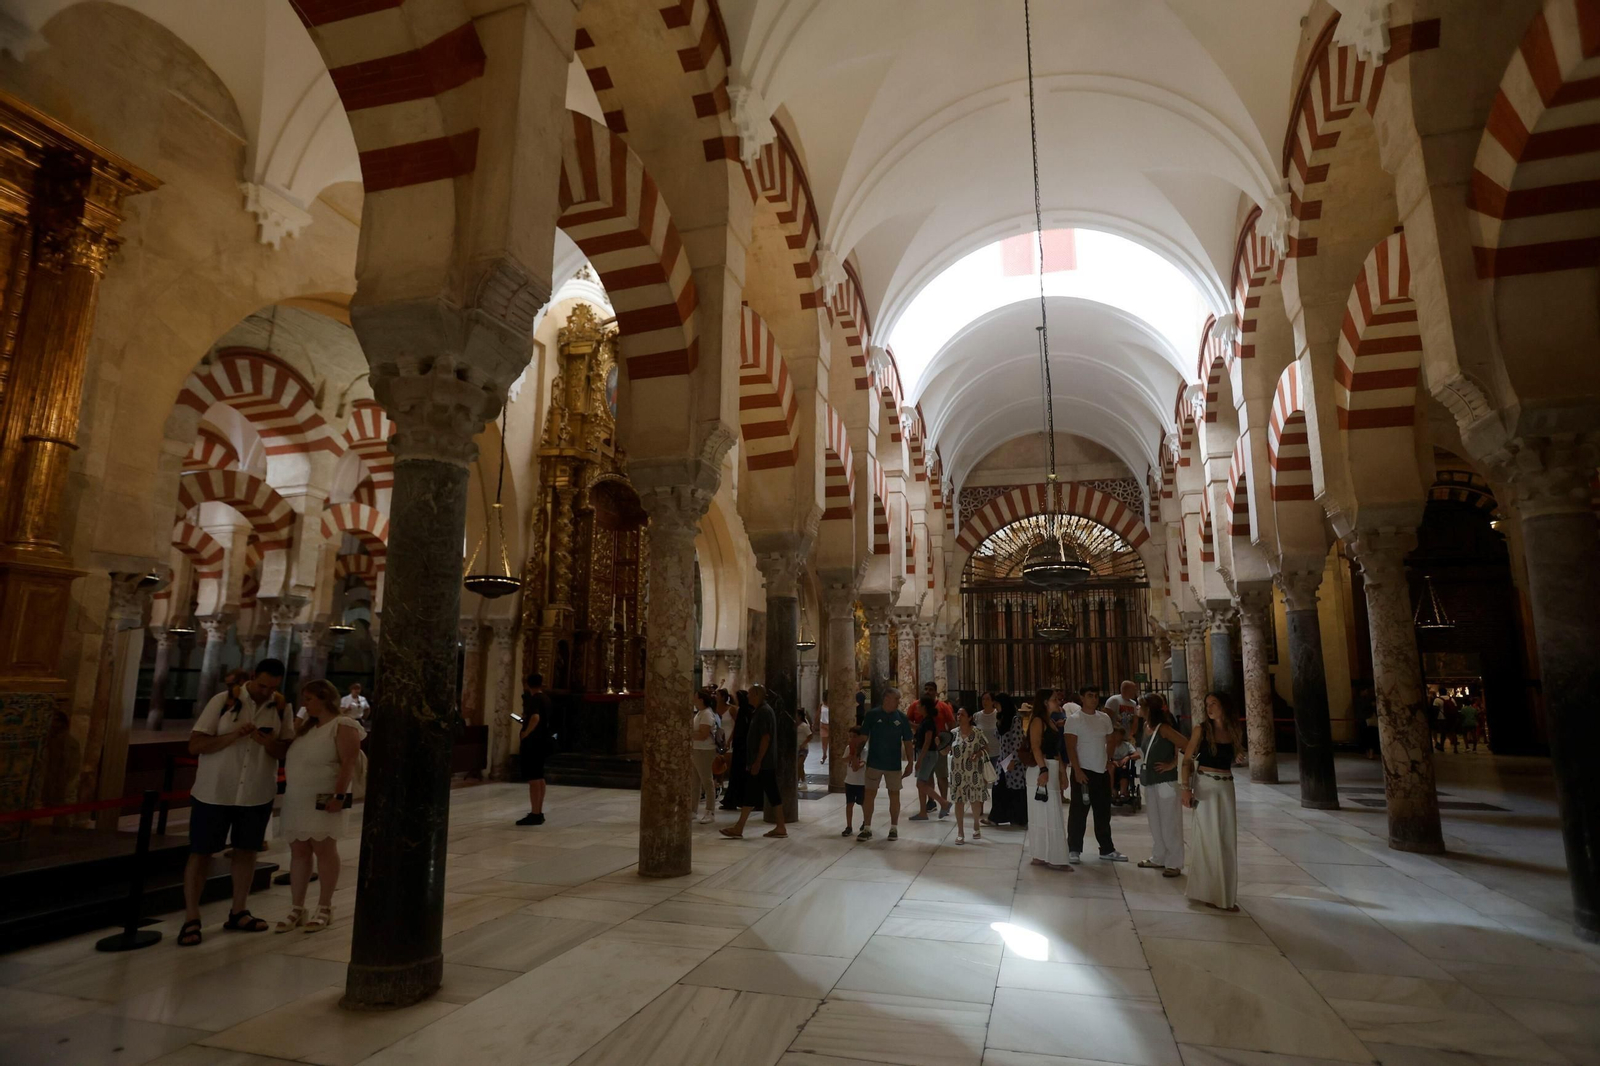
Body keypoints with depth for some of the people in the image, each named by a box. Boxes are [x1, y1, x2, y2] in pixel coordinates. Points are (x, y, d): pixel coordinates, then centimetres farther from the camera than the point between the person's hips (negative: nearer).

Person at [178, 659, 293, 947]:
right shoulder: (223, 700, -11)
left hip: (257, 793, 3)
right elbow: (195, 745, -10)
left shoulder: (281, 708, -4)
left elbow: (287, 751, -4)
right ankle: (191, 920, 16)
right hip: (213, 791, -2)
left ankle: (238, 914, 24)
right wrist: (234, 735, -25)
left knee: (246, 851, 11)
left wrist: (267, 742, -24)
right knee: (200, 853, 4)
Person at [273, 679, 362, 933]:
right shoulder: (308, 726, 15)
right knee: (298, 852, 10)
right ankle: (296, 909, 19)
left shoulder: (343, 726, -12)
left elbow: (349, 763, -19)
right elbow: (293, 758, 26)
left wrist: (340, 795, -24)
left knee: (324, 850, 0)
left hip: (324, 800, -8)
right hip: (298, 800, 8)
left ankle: (324, 908, 10)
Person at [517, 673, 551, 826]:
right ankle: (539, 813, 20)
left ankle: (535, 814, -5)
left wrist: (526, 732, -22)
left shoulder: (534, 699, -15)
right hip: (542, 740, 9)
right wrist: (526, 717, 25)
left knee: (533, 778, -7)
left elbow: (535, 717, -33)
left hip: (533, 741, -9)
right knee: (539, 778, 14)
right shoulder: (545, 698, 12)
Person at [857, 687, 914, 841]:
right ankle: (867, 828, 12)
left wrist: (909, 762, 1)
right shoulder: (872, 714, -6)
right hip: (874, 763, -1)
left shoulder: (902, 717, -2)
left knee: (894, 795, 8)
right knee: (869, 794, 2)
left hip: (894, 764, 1)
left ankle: (894, 828, 21)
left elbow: (907, 741, 3)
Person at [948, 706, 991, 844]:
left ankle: (976, 826, 36)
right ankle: (960, 833, 12)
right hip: (957, 772, 2)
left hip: (973, 772, -1)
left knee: (975, 800, 11)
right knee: (959, 801, 3)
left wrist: (979, 753, -17)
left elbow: (987, 748, 2)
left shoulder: (977, 732, -8)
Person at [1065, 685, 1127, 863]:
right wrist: (1077, 770, -17)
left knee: (1103, 813, 14)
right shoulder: (1074, 719, -8)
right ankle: (1074, 850, 10)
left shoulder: (1105, 718, 8)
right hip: (1083, 771, -5)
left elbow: (1111, 742, 14)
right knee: (1079, 812, 0)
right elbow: (1071, 747, -11)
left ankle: (1107, 850, 24)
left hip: (1102, 771, 6)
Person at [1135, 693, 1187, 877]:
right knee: (1155, 822, 16)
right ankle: (1158, 858, 27)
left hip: (1165, 781, -8)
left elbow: (1187, 745, -19)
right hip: (1150, 781, 8)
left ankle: (1174, 863, 8)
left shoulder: (1163, 728, -16)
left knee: (1169, 823, 0)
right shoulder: (1144, 726, 7)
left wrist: (1172, 764, -14)